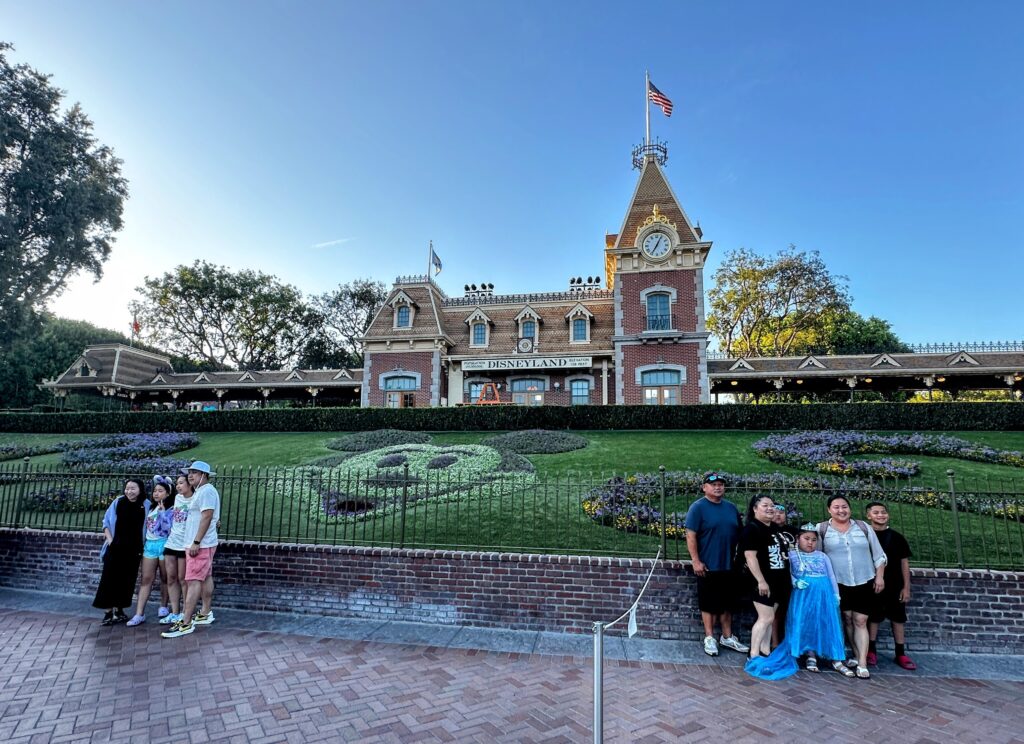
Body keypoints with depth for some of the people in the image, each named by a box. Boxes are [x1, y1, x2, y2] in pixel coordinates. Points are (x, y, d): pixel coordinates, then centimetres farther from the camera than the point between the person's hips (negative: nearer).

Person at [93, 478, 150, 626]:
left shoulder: (146, 505, -2)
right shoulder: (118, 502, 1)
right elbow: (106, 521, 7)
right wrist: (109, 539, -4)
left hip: (133, 549, 0)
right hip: (115, 547, 0)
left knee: (126, 580, 7)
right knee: (109, 578, 0)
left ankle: (118, 610, 21)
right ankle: (109, 611, 9)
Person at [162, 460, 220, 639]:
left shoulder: (206, 491, -14)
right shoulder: (201, 491, 19)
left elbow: (207, 517, -22)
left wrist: (196, 542, -23)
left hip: (201, 544, -10)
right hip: (202, 544, 10)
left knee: (193, 581, -10)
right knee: (205, 578, 14)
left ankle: (185, 623, -9)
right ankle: (206, 614, 21)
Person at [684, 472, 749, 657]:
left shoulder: (731, 508, 8)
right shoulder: (698, 507, -10)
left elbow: (739, 535, 17)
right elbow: (691, 536, -13)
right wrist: (696, 561, -17)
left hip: (728, 565, 6)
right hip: (708, 566, -6)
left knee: (727, 602, 16)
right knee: (709, 603, 5)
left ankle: (727, 637, 29)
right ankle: (709, 638, 17)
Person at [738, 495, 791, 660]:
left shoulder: (776, 528, 14)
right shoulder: (751, 529, -14)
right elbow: (750, 557, -21)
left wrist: (786, 579, 21)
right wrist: (761, 581, -24)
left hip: (777, 581, 8)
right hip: (762, 582, -8)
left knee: (768, 617, 13)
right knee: (766, 617, -7)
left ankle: (765, 651, 22)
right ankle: (754, 655, 0)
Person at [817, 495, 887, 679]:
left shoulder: (863, 527, 3)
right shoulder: (821, 529, -3)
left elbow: (878, 554, 9)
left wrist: (879, 576, 3)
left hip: (864, 582, 1)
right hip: (839, 584, 0)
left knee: (860, 621, 0)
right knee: (848, 619, 8)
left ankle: (862, 664, 3)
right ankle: (858, 657, 22)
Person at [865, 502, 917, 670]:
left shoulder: (896, 537, 1)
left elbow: (904, 563, 4)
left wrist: (906, 587, 1)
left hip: (895, 586, 2)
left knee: (898, 619, 9)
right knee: (873, 618, 6)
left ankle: (901, 654, 21)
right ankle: (871, 651, 17)